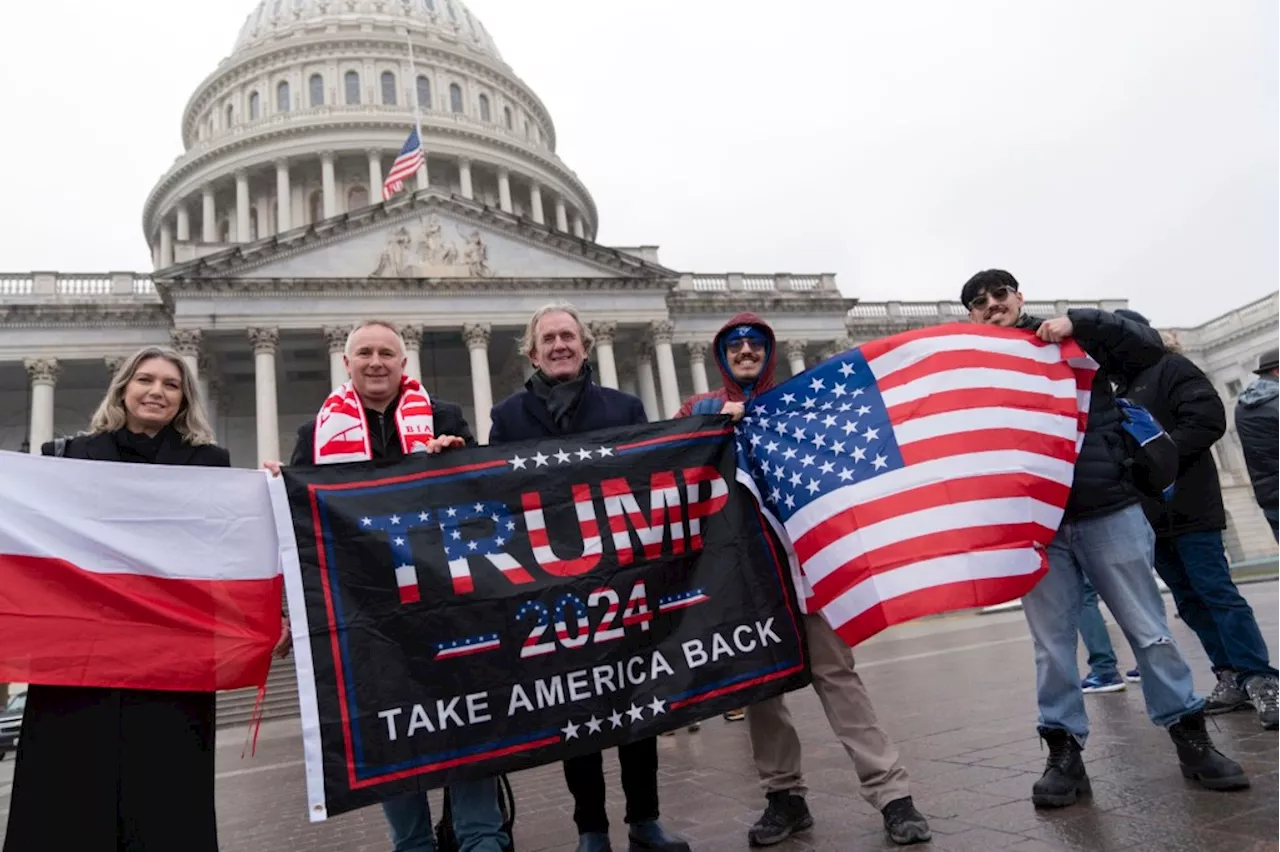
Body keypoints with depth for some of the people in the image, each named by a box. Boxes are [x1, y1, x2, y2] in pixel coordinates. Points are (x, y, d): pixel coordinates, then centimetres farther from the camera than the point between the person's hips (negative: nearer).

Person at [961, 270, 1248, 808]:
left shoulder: (1072, 340, 8)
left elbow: (1149, 348, -1)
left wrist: (1081, 322, -10)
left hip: (1109, 512, 0)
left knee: (1150, 631, 7)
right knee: (1052, 647, 5)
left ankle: (1191, 739, 22)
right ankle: (1064, 753, 15)